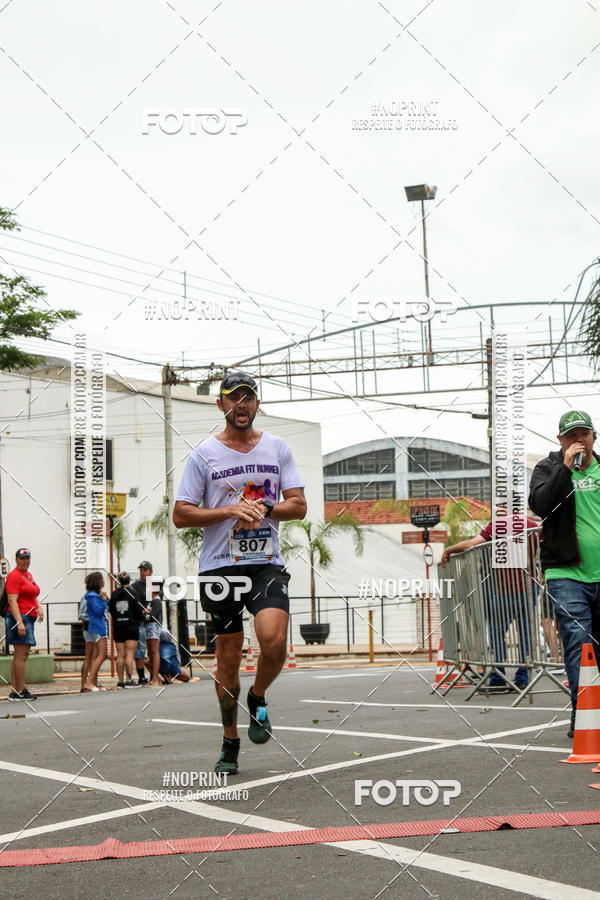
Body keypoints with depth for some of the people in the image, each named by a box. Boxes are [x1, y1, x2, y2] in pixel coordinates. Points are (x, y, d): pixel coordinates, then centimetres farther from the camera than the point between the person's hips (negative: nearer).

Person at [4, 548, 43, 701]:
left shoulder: (28, 575, 19)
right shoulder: (14, 576, -10)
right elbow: (12, 601, -17)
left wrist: (40, 607, 7)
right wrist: (19, 622, -24)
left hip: (28, 619, 10)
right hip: (19, 617, -10)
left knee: (19, 655, 10)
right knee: (21, 655, -10)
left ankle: (15, 691, 13)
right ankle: (20, 691, -9)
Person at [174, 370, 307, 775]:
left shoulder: (277, 448, 9)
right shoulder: (204, 453, 3)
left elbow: (298, 505, 6)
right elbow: (181, 514, 0)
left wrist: (263, 508, -12)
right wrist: (230, 511, -13)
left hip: (267, 564, 1)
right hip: (220, 567, -1)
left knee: (274, 642, -20)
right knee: (229, 658, 3)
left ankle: (258, 699, 10)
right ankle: (230, 742, 19)